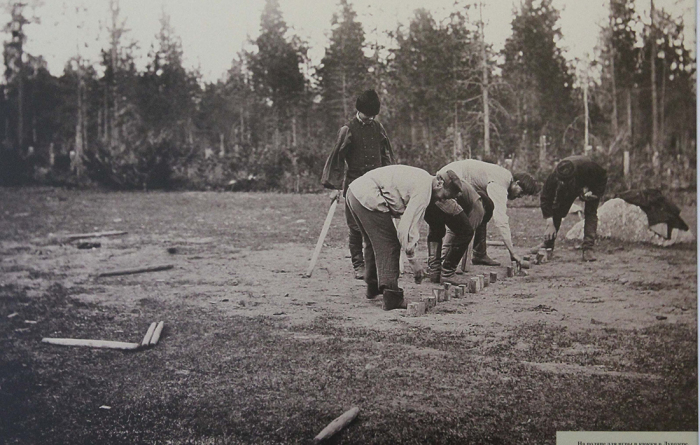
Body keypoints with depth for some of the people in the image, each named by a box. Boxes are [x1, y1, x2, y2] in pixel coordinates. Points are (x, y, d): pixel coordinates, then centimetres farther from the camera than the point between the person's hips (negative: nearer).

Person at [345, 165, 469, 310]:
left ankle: (372, 287, 37)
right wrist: (413, 261, -11)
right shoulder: (424, 189, -13)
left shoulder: (422, 178, 16)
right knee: (388, 244, -6)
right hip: (368, 198, -11)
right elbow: (407, 226, -17)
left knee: (373, 242, 24)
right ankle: (391, 297, -8)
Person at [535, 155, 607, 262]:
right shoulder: (554, 177, -37)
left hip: (593, 187, -2)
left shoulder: (588, 167, -44)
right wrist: (550, 223, -33)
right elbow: (545, 198, -28)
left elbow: (603, 177, -20)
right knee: (557, 211, -6)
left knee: (590, 213, -19)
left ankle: (588, 249, -20)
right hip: (569, 189, 2)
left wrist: (593, 192, -32)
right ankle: (548, 244, 8)